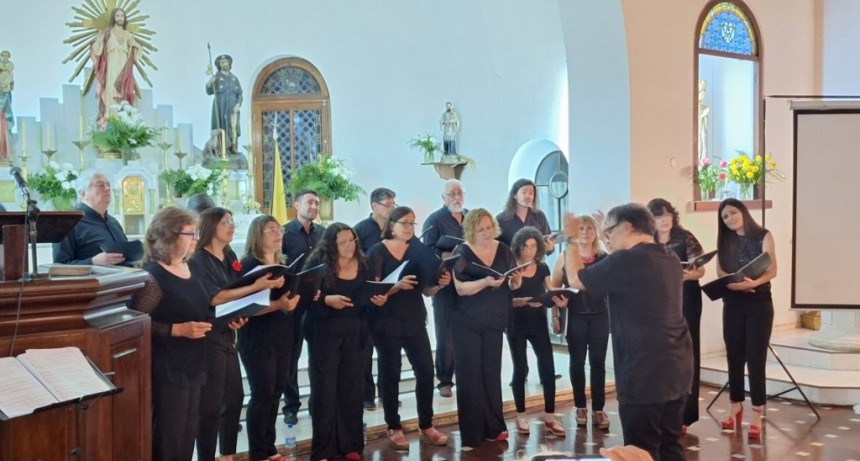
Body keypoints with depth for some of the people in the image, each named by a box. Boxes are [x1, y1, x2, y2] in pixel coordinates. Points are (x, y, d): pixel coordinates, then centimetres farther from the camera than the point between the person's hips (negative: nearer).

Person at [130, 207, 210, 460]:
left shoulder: (192, 268, 10)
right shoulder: (153, 276, -16)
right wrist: (179, 330, -25)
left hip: (193, 364, 8)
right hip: (167, 368, -8)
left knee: (188, 435, 15)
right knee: (168, 439, 1)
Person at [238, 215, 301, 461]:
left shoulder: (284, 264, 12)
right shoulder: (248, 264, -10)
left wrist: (304, 296, -3)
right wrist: (278, 305, -29)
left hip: (283, 337, 7)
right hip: (258, 340, -7)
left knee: (276, 392, 11)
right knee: (262, 394, -3)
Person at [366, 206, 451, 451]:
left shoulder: (419, 250, 7)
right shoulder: (377, 251, -6)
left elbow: (427, 290, 9)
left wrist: (441, 283, -12)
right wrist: (398, 285, -28)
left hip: (415, 320, 4)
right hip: (387, 322, -4)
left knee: (426, 370, 2)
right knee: (390, 374, 3)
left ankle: (426, 425, 17)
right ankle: (394, 428, 16)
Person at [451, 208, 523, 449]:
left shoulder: (503, 250, 2)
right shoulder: (462, 252, -10)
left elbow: (512, 286, 7)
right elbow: (460, 288, -18)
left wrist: (516, 279, -15)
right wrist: (485, 281, -33)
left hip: (494, 321, 4)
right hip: (467, 323, -4)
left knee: (492, 373, 10)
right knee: (470, 375, -1)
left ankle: (494, 427, 19)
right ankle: (471, 433, 4)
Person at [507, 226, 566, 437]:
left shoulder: (542, 268, 5)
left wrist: (559, 299, -20)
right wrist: (526, 301, -28)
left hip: (539, 323, 3)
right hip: (517, 325, -3)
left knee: (548, 368, -2)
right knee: (520, 368, 3)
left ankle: (550, 416, 7)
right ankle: (521, 416, 15)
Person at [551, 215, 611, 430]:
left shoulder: (604, 258, 3)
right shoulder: (565, 257, 1)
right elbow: (555, 288, 3)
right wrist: (555, 316, 1)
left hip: (599, 316, 1)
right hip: (575, 316, 0)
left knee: (598, 362, 3)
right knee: (577, 361, 9)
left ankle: (598, 409, 11)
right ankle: (580, 407, 21)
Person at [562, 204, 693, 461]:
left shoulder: (626, 260, -15)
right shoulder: (670, 259, 10)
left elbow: (575, 279, -5)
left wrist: (572, 240, 7)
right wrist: (612, 244, 24)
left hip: (645, 372, -8)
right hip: (677, 367, 8)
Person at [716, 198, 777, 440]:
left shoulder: (763, 236, 0)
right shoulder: (725, 241, 9)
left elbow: (772, 270, -9)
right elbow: (720, 273, 1)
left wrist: (754, 282, -29)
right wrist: (736, 283, -20)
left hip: (759, 303, -3)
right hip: (733, 304, 3)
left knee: (755, 358, -7)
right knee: (734, 357, 6)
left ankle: (756, 415, -4)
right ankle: (735, 407, 19)